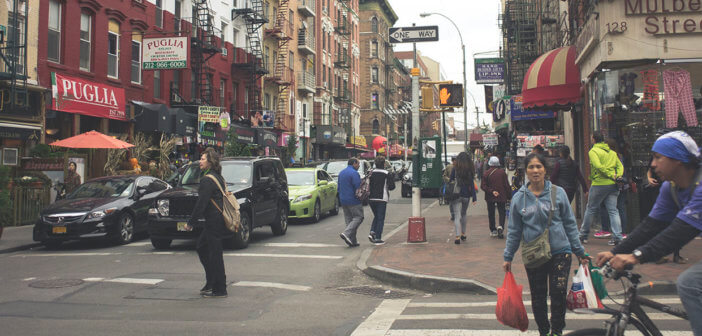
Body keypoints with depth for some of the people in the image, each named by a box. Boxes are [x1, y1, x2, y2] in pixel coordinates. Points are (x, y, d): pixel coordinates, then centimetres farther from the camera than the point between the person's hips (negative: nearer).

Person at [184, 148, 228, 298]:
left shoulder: (207, 180, -16)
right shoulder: (218, 177, 14)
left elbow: (201, 203, -19)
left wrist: (190, 222, -12)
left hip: (215, 222, -10)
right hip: (216, 220, 10)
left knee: (215, 255, -3)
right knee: (201, 247, 20)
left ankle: (219, 290, 5)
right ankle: (211, 283, 25)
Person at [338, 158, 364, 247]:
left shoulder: (341, 173, 14)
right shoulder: (354, 173, -14)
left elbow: (339, 187, 19)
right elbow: (358, 187, -18)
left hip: (343, 200, 8)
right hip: (353, 200, -8)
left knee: (349, 219, 10)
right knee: (358, 217, -2)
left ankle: (352, 241, 9)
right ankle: (346, 233, -18)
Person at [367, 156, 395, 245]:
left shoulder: (371, 173, 4)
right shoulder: (387, 174, -6)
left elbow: (367, 184, 1)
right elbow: (392, 187, -8)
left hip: (371, 198, 4)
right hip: (381, 198, -4)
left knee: (376, 216, 21)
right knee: (380, 218, 3)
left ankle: (372, 232, 1)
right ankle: (378, 238, -1)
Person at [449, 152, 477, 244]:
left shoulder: (455, 169, -6)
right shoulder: (470, 170, -2)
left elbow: (451, 182, -3)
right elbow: (472, 185, -2)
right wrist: (474, 198, 0)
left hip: (456, 195, -3)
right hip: (466, 195, 3)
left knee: (457, 216, -4)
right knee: (464, 214, 21)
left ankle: (458, 236, -15)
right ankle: (463, 234, 28)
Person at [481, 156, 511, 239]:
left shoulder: (486, 173, -4)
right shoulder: (502, 172, -4)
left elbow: (483, 186, -10)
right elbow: (507, 185, -3)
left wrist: (491, 191, -11)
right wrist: (509, 196, 3)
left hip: (490, 197, 1)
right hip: (501, 197, 0)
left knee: (491, 214, 11)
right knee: (502, 212, 6)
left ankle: (493, 230, 13)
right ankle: (501, 226, -18)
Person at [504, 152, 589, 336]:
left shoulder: (558, 192, 0)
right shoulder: (519, 198, 2)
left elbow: (570, 224, 6)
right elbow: (514, 230, 9)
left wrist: (580, 252, 6)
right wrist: (508, 257, 9)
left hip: (560, 252, -1)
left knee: (558, 294, -5)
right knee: (538, 298, 9)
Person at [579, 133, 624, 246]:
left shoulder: (593, 151, -5)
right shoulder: (612, 152, 15)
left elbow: (598, 166, -18)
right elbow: (620, 166, 10)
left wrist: (611, 175, -13)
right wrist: (617, 176, -4)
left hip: (599, 184, -5)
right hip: (613, 185, 5)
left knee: (591, 209, 7)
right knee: (613, 211, 4)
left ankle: (583, 235, 17)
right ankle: (617, 237, -5)